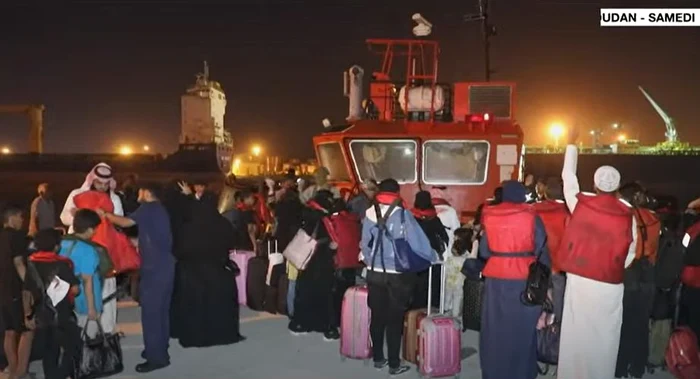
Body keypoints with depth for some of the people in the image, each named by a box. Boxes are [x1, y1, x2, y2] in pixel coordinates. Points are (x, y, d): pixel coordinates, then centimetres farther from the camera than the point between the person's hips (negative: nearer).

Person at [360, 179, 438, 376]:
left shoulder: (369, 214, -1)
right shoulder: (402, 214, -11)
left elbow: (365, 244, 4)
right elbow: (418, 242, -12)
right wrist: (433, 257, 4)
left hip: (375, 273, 3)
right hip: (397, 275, -3)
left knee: (377, 316, 14)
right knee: (394, 319, 4)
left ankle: (378, 358, 25)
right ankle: (394, 364, 10)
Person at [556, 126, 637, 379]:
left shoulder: (580, 204, -5)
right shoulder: (627, 215, -6)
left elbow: (568, 176, 12)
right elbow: (630, 253, 3)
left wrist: (572, 144, 24)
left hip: (579, 281, 1)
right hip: (610, 286, -1)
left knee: (577, 334, 8)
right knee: (604, 337, 7)